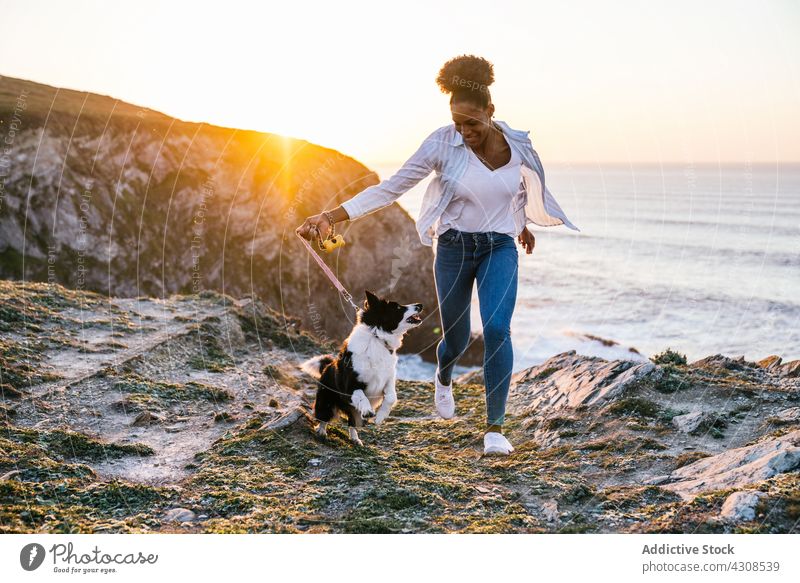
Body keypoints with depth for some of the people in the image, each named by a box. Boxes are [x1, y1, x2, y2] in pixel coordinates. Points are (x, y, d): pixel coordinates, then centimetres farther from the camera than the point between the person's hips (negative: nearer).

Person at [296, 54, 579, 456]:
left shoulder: (517, 145, -8)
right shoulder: (442, 143, -16)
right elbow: (391, 188, -17)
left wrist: (523, 225, 33)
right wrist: (330, 217, -26)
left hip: (500, 248, 1)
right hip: (454, 248, -1)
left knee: (497, 328, -21)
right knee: (456, 338, 12)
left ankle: (495, 429, -8)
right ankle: (443, 377, 52)